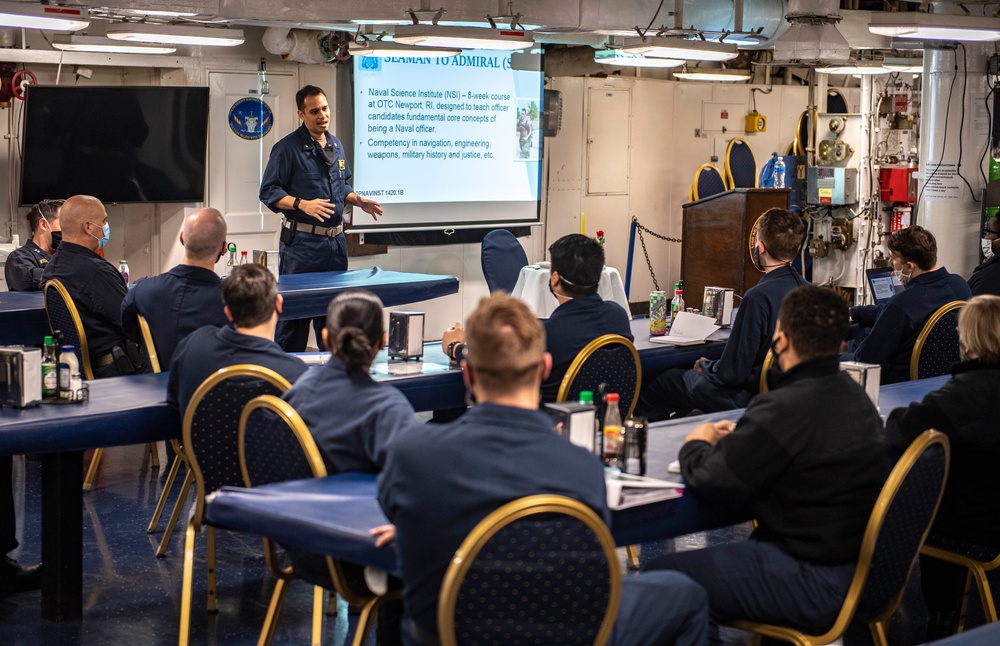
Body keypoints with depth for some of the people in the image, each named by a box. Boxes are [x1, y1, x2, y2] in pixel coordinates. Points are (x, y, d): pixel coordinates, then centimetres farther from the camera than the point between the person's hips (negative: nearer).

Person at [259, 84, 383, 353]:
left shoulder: (336, 146, 14)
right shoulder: (287, 148, -8)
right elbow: (268, 192, -11)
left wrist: (358, 200, 6)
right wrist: (303, 204, -24)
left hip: (335, 240, 7)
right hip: (302, 242, -7)